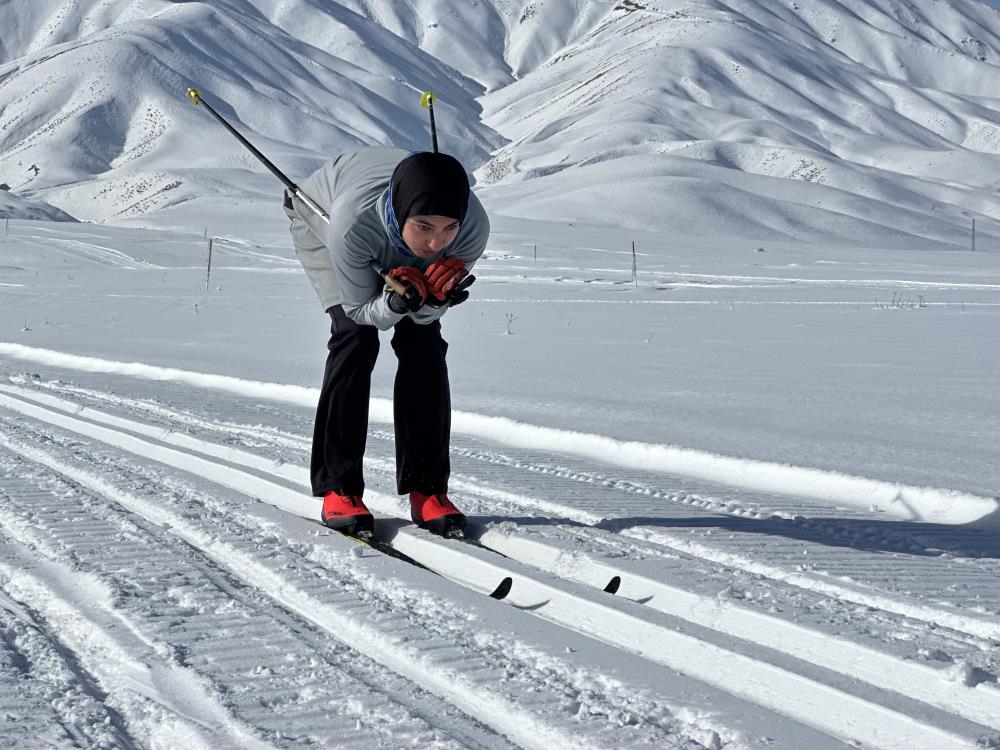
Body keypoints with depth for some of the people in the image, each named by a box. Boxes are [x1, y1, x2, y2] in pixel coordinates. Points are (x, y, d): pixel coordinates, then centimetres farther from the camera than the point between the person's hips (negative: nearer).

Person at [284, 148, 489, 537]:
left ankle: (426, 487, -2)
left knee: (423, 338, -11)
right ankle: (338, 488, -11)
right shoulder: (354, 222, -46)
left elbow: (427, 314, -23)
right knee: (356, 336, -19)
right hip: (319, 212, -3)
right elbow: (359, 310, -29)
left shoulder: (473, 227, -38)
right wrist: (397, 303, -50)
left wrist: (433, 298, -46)